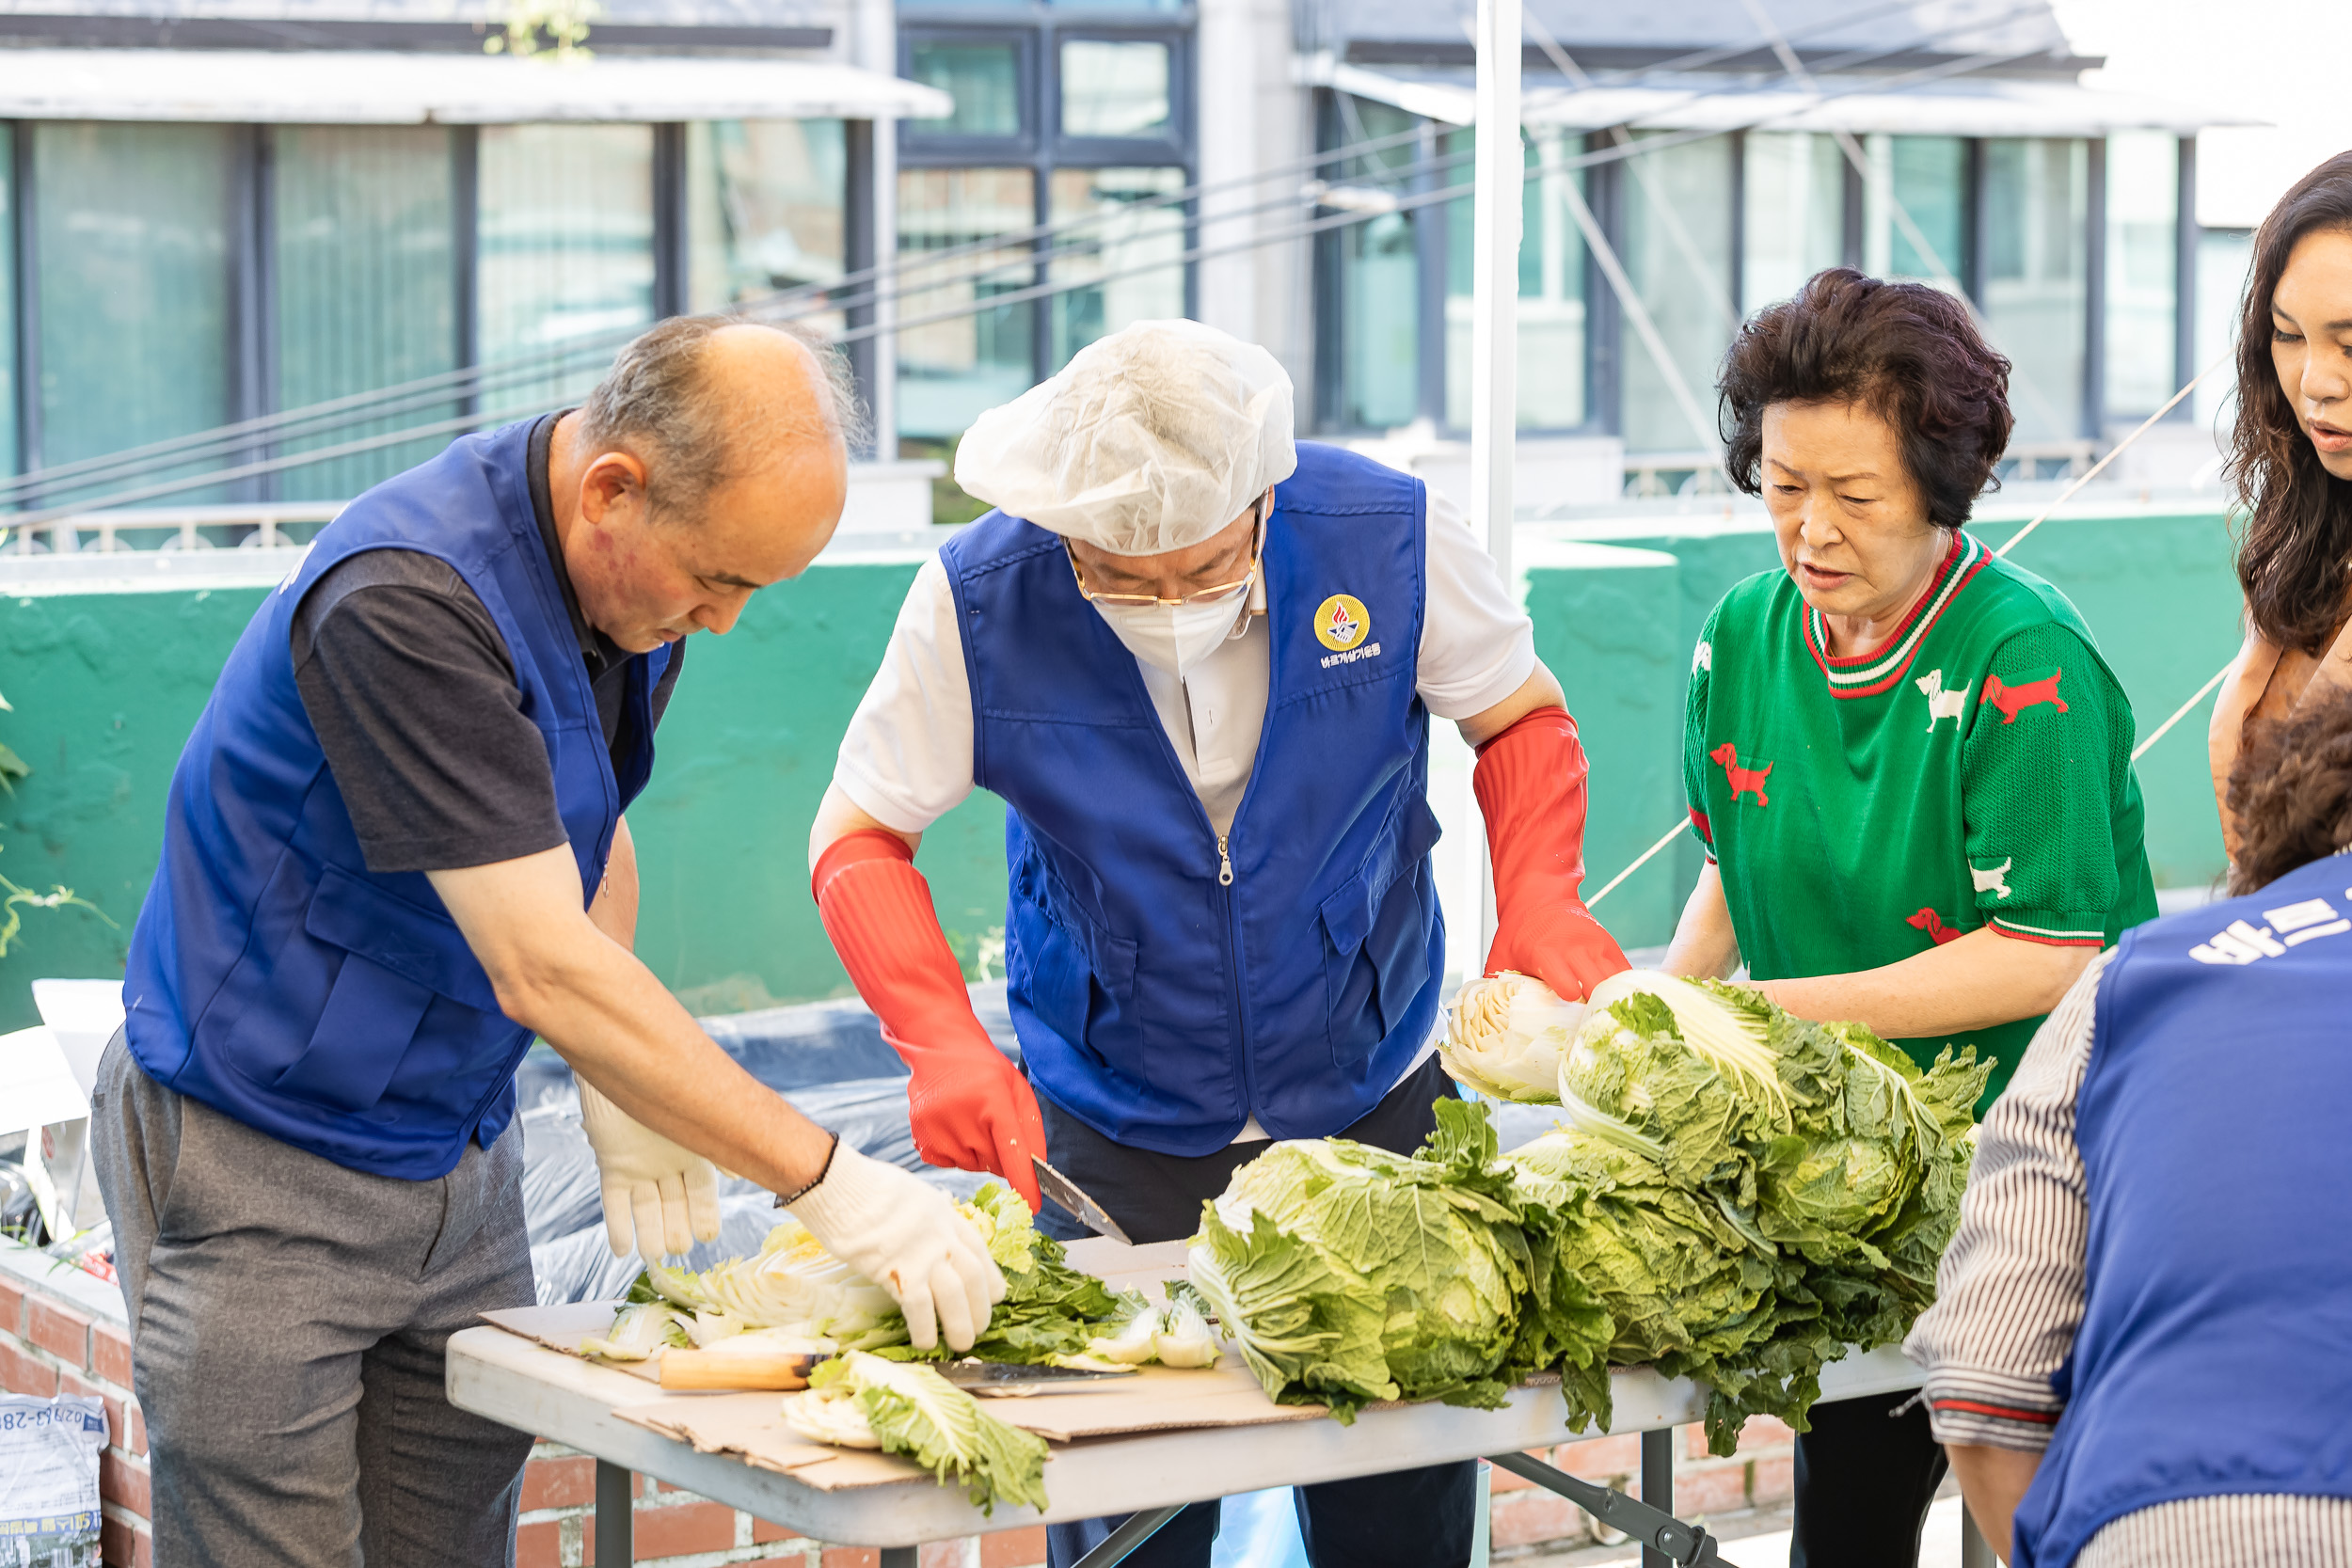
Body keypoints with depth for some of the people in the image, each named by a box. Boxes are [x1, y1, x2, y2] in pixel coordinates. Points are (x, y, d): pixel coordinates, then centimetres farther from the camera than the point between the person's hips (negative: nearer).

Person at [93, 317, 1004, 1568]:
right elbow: (542, 969, -31)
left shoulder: (642, 580, -1)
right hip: (260, 1169, -7)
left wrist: (621, 1094, 1)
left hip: (459, 1157, 8)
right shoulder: (405, 603, -28)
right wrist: (827, 1183, -30)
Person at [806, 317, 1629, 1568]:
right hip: (1117, 1135, -1)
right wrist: (941, 1039, -25)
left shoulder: (1388, 536, -16)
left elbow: (1522, 718, 1)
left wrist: (1539, 898, -18)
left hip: (1374, 1102, 1)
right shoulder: (981, 599, -18)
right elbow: (858, 836, -9)